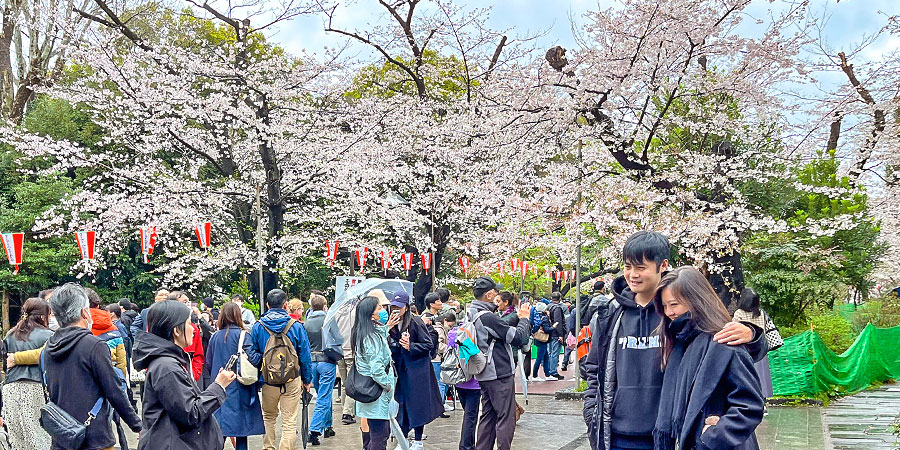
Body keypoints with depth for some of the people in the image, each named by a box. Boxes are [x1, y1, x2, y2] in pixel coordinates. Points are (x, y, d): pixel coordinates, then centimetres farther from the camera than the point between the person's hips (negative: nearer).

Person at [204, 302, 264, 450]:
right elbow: (253, 358, -20)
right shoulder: (242, 335, -9)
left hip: (220, 389, 4)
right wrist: (263, 356, -2)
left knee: (219, 429, 9)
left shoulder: (215, 336, 3)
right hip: (239, 389, -4)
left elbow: (209, 364, 8)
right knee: (241, 431, 4)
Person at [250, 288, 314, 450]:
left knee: (268, 417, 20)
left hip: (267, 381, 2)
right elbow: (305, 355, -2)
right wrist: (307, 379, 9)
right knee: (289, 421, 3)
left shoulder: (258, 327, -2)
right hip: (292, 382, -2)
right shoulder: (295, 326, -7)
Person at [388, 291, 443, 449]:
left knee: (417, 404, 1)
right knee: (402, 403, 5)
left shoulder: (416, 322, -12)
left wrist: (411, 346, -21)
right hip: (401, 369, 5)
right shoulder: (392, 325, 5)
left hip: (417, 369, -5)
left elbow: (429, 344, -11)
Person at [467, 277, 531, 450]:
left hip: (484, 375, 10)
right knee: (506, 418, -2)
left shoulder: (471, 314, 6)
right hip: (500, 374, -9)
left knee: (488, 415, 16)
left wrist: (493, 307, 12)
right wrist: (524, 318, -5)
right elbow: (519, 338, -21)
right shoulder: (488, 317, -23)